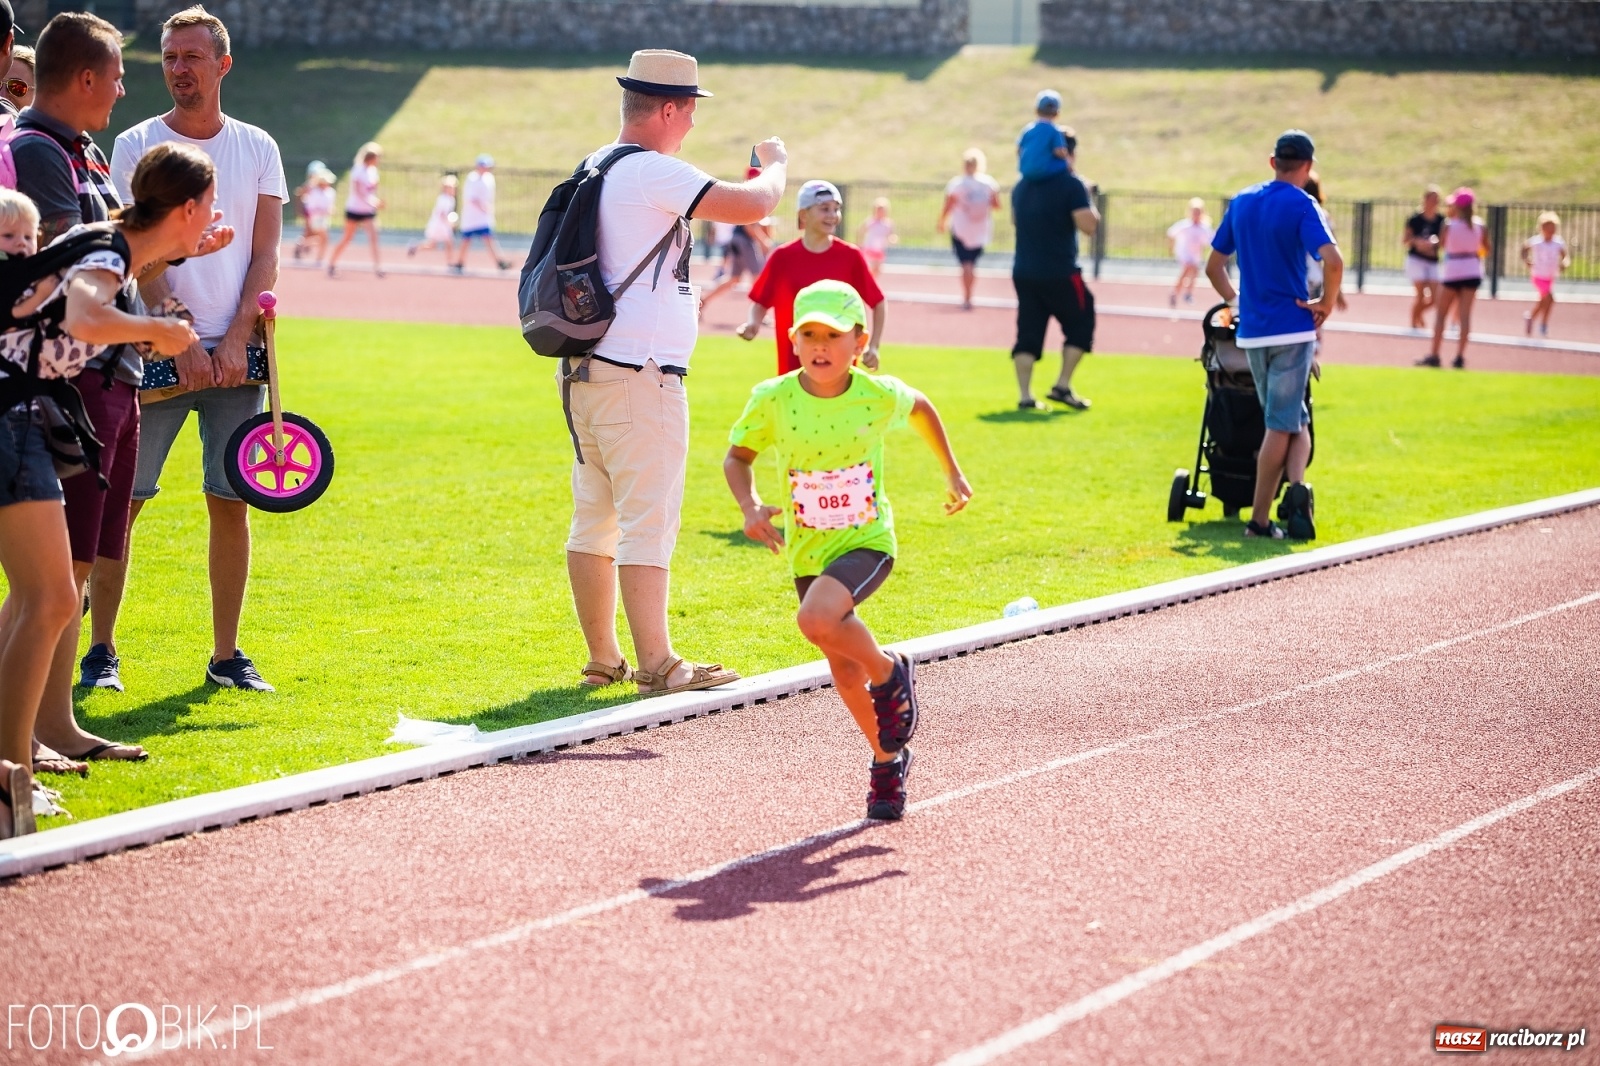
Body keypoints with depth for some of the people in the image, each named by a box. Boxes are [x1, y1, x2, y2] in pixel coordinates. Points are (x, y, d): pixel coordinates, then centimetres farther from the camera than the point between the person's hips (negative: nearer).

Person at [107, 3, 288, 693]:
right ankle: (101, 648, 5)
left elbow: (265, 256, 4)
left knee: (231, 503, 2)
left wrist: (235, 340, -8)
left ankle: (226, 655, 9)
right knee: (121, 500, -3)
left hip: (235, 352, 2)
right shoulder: (136, 146, 2)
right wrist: (183, 345, -13)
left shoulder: (257, 149, 9)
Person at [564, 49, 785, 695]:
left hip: (587, 374, 10)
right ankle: (656, 665, -7)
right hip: (638, 376, -10)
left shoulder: (594, 168, 14)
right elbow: (752, 207, -18)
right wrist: (774, 166, 2)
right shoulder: (652, 172, -14)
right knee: (649, 521, -7)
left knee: (595, 517, 12)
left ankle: (603, 660, 18)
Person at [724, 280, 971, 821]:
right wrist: (749, 506, -15)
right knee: (843, 667, 13)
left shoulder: (880, 395, -13)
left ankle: (889, 675, -2)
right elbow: (737, 456, 4)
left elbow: (921, 407, 11)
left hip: (867, 540, -3)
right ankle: (887, 759, 36)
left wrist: (952, 472, 18)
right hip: (808, 549, 3)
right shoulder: (773, 400, -13)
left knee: (817, 620, -31)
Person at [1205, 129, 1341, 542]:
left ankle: (1295, 486, 2)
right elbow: (1332, 260, -24)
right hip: (1292, 327, -5)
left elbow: (1213, 266, 15)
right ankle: (1258, 520, -7)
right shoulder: (1301, 205, -9)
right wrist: (1326, 304, -10)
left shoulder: (1241, 202, 10)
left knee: (1292, 420, 18)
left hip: (1251, 331, 5)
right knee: (1283, 424, 0)